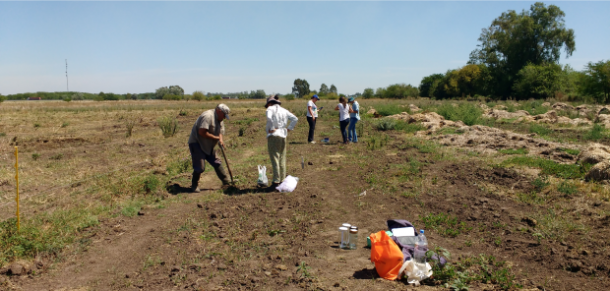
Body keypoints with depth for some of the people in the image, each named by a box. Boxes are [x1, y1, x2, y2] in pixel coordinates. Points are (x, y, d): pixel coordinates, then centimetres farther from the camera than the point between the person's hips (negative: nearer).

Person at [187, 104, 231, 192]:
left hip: (208, 146, 9)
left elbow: (220, 132, 17)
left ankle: (226, 182, 16)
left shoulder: (219, 120, 10)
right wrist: (216, 138, -20)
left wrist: (220, 140, -6)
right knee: (200, 167, -10)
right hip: (196, 143, -9)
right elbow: (202, 132, -29)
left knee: (217, 163, 9)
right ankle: (194, 186, 9)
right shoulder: (208, 116, -22)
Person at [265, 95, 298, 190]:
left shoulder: (271, 108, -2)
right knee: (282, 159, 11)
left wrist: (272, 128, -13)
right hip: (283, 136, 6)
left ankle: (276, 182, -9)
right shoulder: (284, 110, 16)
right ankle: (282, 181, 16)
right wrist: (289, 128, 10)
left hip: (273, 136, -6)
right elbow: (295, 119, 10)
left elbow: (269, 118, -23)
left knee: (275, 159, -7)